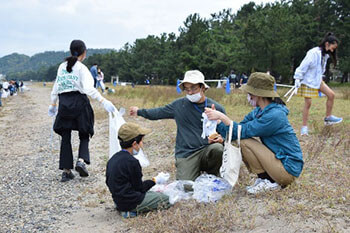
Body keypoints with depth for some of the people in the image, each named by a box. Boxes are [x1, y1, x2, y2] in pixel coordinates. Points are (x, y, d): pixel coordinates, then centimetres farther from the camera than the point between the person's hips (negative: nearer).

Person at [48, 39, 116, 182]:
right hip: (79, 102, -4)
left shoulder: (62, 67, 10)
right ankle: (81, 160, -11)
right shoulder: (81, 68, -6)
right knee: (84, 135, 11)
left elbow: (56, 87, 14)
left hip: (64, 103, 4)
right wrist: (103, 101, -22)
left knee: (65, 137, 7)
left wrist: (53, 104, 24)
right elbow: (89, 88, -18)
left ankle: (66, 170, 8)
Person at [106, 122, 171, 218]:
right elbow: (140, 188, -14)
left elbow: (108, 182, 13)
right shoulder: (132, 162, -23)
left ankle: (126, 209, 11)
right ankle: (132, 211, -6)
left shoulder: (112, 159, 3)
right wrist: (154, 181, 2)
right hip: (132, 202, -9)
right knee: (166, 199, 0)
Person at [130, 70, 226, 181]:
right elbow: (160, 112, 25)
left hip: (207, 150, 0)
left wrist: (220, 139, -11)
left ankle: (212, 178, -5)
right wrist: (139, 112, 34)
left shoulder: (217, 108, 4)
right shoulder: (179, 104, 9)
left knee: (217, 148, -34)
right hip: (186, 154, 0)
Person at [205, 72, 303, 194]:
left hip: (288, 170, -9)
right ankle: (264, 178, 7)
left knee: (245, 142, -16)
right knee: (240, 143, 5)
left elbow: (243, 131, -25)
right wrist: (217, 121, -8)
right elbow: (234, 133, 3)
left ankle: (269, 182, -6)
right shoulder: (258, 112, 6)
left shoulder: (274, 115, -22)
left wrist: (222, 116, -20)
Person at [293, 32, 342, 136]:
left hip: (318, 80, 8)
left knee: (331, 94, 0)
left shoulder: (325, 55, 4)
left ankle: (328, 118, 15)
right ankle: (304, 127, 3)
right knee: (308, 103, -5)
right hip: (308, 81, -8)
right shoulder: (313, 53, -22)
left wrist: (319, 79, 17)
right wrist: (298, 79, -18)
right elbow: (303, 67, -20)